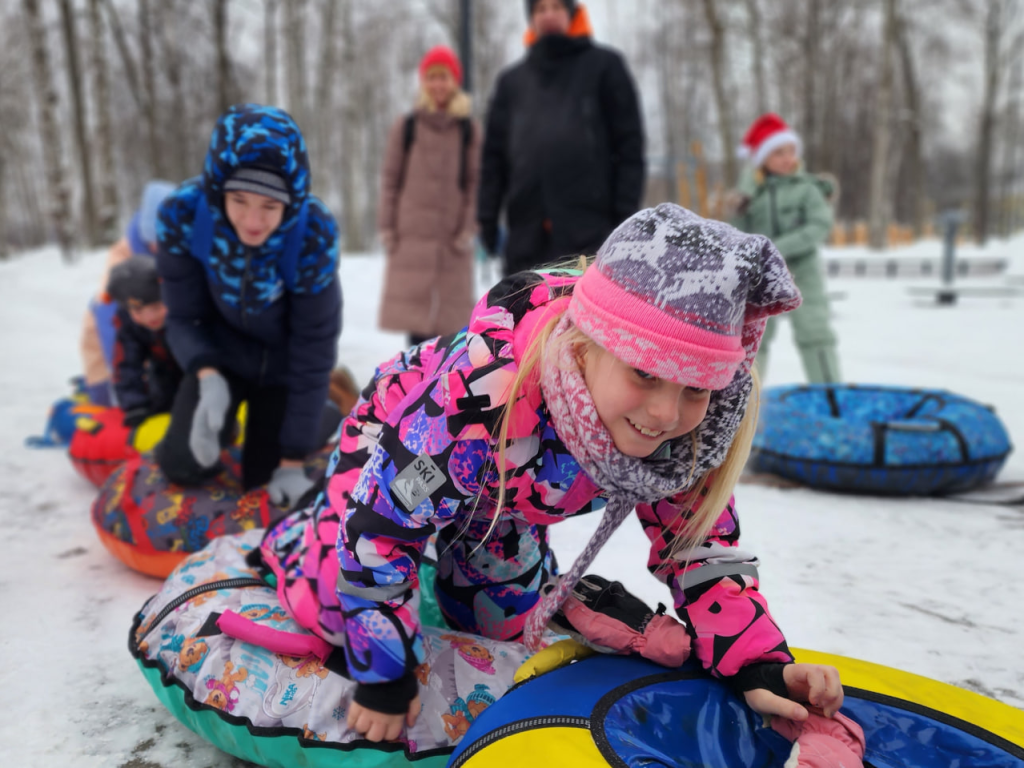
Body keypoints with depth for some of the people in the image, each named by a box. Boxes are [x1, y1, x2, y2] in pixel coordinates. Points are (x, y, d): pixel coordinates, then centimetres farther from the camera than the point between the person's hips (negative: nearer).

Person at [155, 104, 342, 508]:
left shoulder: (314, 233, -32)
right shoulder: (184, 214, -28)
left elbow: (313, 349, -24)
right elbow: (184, 317, -14)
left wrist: (293, 460, -20)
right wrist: (206, 377, -36)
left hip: (281, 361, -1)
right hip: (221, 351, 1)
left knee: (264, 484, 2)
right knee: (185, 463, -18)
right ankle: (222, 422, 16)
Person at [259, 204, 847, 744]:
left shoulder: (695, 428, -32)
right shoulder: (483, 394, -49)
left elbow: (699, 547, -16)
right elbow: (379, 529, -36)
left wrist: (759, 666, -30)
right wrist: (385, 678, -25)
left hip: (504, 487, 5)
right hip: (391, 442, -4)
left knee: (503, 620, 15)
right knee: (336, 610, -4)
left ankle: (448, 552, 46)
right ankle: (290, 536, 31)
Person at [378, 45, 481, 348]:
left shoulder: (468, 129, 6)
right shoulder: (406, 127, 5)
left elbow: (475, 181, 6)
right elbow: (390, 179, 6)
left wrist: (468, 229, -3)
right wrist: (387, 229, 0)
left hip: (452, 239, 0)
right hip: (411, 236, 0)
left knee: (452, 309, 1)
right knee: (413, 307, 0)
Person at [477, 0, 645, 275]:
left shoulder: (603, 65, 9)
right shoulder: (512, 81, 19)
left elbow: (629, 145, 3)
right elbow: (494, 154, 16)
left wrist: (626, 214, -6)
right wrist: (488, 217, 6)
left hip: (591, 232, -3)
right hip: (527, 233, 4)